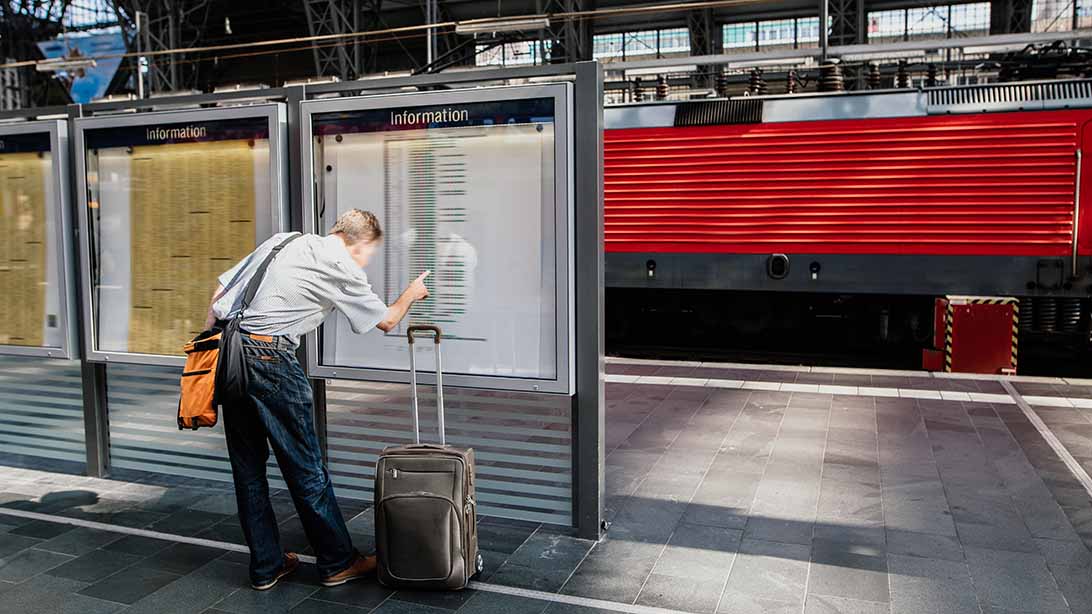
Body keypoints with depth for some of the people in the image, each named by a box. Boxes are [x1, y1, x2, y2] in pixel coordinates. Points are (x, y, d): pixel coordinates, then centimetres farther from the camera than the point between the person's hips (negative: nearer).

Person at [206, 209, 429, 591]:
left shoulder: (282, 241, 17)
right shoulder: (342, 268, -1)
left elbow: (220, 292, 15)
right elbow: (387, 321, 11)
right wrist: (412, 294, 30)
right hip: (270, 360, -7)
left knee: (248, 468, 13)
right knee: (305, 469, 5)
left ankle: (266, 566, 25)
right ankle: (338, 563, 18)